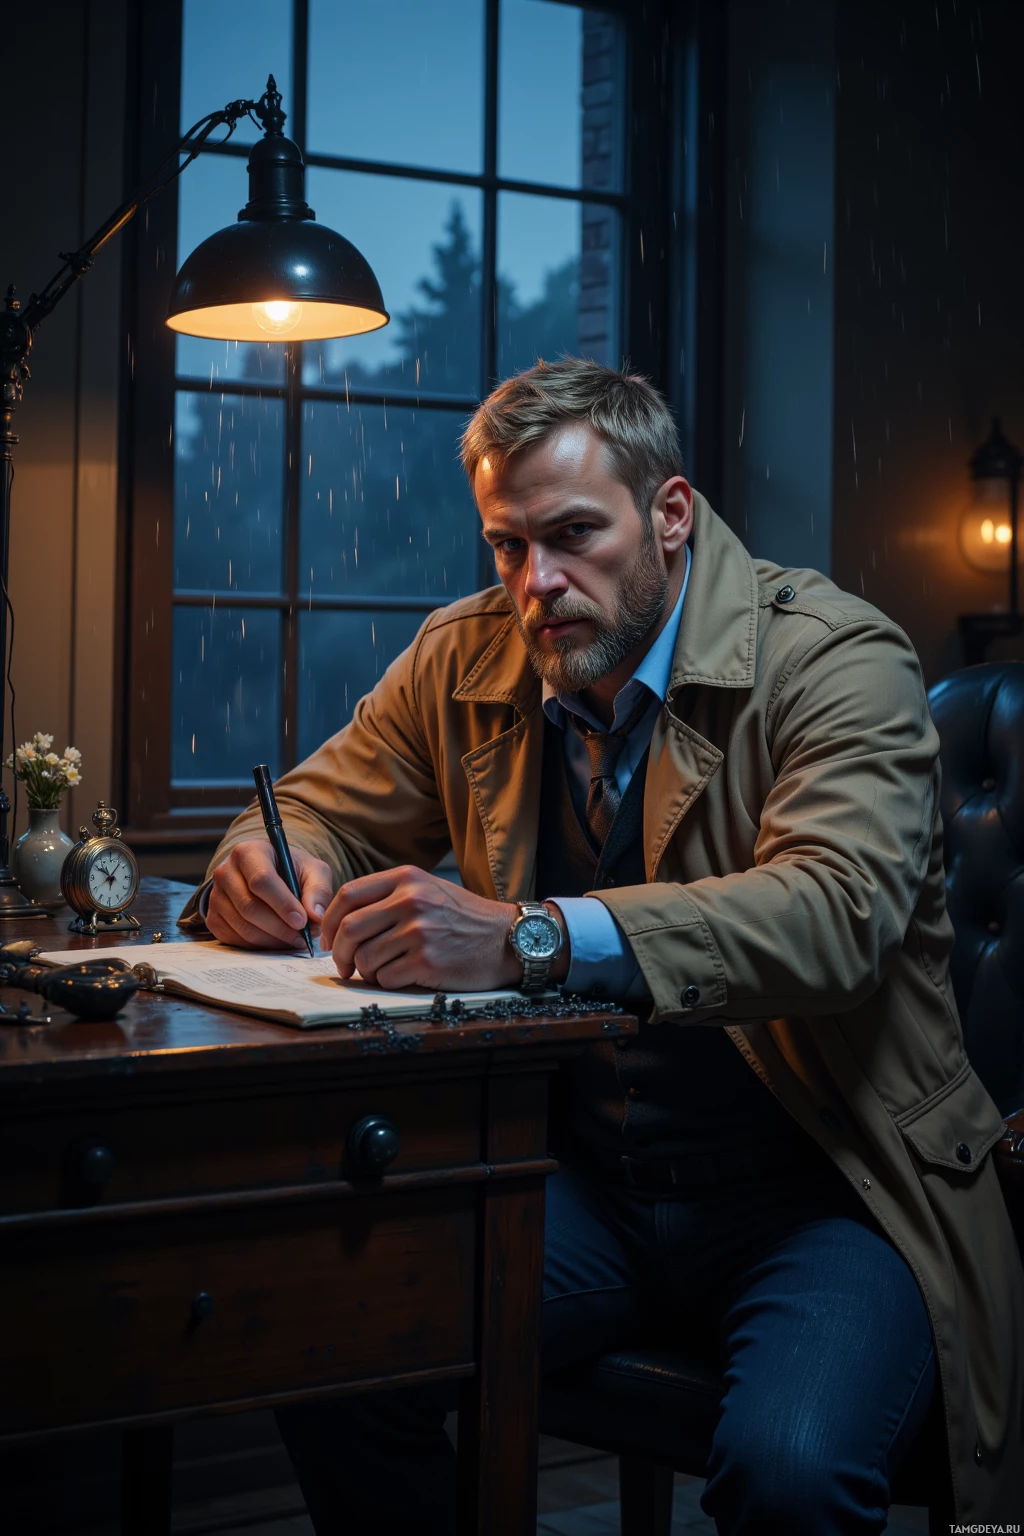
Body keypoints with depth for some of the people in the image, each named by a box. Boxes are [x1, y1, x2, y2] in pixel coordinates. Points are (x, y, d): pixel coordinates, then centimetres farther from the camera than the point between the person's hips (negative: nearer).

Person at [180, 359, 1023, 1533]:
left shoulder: (838, 662, -12)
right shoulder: (466, 662, 4)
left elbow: (835, 915, -29)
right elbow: (318, 810, 15)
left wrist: (528, 937, -42)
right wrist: (264, 866, -13)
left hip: (816, 1183, -4)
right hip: (580, 1172, 5)